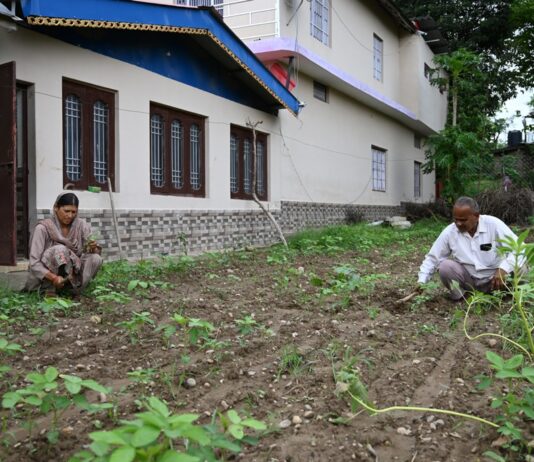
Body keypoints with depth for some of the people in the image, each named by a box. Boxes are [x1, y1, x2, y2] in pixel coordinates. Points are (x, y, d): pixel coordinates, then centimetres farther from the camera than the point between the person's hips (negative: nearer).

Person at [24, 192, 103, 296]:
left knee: (96, 259, -21)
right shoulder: (43, 228, -16)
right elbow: (34, 263, -20)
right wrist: (54, 278, -37)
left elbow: (96, 252, -4)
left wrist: (93, 248, -29)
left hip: (71, 271, 4)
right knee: (60, 249, -31)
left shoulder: (81, 226, -5)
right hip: (45, 277, -4)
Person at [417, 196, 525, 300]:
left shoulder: (493, 224, -17)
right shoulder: (449, 232, -10)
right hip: (468, 279, 1)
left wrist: (503, 269, -36)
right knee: (445, 266, -26)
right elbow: (432, 258, -1)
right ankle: (459, 295, 0)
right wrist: (422, 281, -14)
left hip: (494, 277, -1)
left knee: (520, 269, -27)